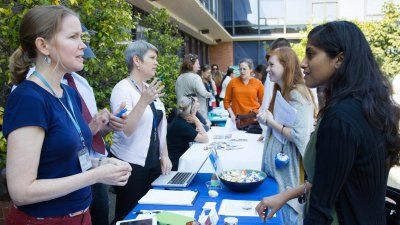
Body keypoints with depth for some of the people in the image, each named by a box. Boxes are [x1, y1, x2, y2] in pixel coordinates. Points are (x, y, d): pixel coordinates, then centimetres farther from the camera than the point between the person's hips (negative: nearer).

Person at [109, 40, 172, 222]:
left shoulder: (150, 88, 9)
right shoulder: (123, 89, -13)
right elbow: (125, 131, -23)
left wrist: (164, 155, 12)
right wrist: (144, 101, -30)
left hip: (153, 163, 7)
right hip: (131, 166, -7)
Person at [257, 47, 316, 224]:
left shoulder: (298, 95, -17)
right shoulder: (281, 92, 11)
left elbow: (301, 136, -24)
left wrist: (272, 122, -17)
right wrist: (266, 121, 6)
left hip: (289, 168, -8)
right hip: (274, 163, 9)